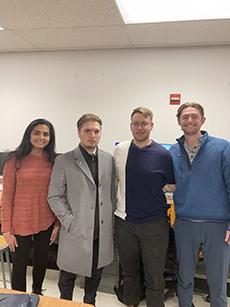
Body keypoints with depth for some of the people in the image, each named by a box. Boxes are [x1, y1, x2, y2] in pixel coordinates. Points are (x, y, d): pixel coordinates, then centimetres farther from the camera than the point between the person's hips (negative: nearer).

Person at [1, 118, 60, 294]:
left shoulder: (54, 161, -2)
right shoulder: (15, 160, -9)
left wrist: (58, 224, 2)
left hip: (46, 223, 3)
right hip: (21, 224, -3)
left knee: (41, 262, 21)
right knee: (19, 266, 11)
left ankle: (37, 293, 50)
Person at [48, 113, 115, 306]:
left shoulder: (108, 159, 3)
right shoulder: (64, 161, -7)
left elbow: (112, 192, 8)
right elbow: (55, 196, -6)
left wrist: (111, 221, 5)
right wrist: (70, 221, -13)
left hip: (102, 232, 3)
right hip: (75, 232, -3)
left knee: (95, 276, 20)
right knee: (68, 278, 14)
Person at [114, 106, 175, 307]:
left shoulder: (162, 154, -8)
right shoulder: (119, 150, 0)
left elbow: (173, 185, 3)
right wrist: (120, 200, 10)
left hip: (154, 223, -3)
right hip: (124, 220, 3)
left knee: (154, 276, 9)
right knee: (128, 269, 22)